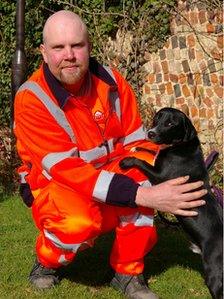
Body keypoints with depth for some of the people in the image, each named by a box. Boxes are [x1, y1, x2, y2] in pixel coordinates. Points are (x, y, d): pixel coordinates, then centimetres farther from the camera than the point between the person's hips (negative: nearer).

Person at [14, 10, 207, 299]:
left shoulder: (112, 83, -8)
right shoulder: (31, 99, -22)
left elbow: (135, 143, -3)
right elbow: (67, 170, -29)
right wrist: (145, 196, -38)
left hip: (110, 188, 4)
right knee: (79, 221, -37)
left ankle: (128, 272, -8)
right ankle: (46, 261, 0)